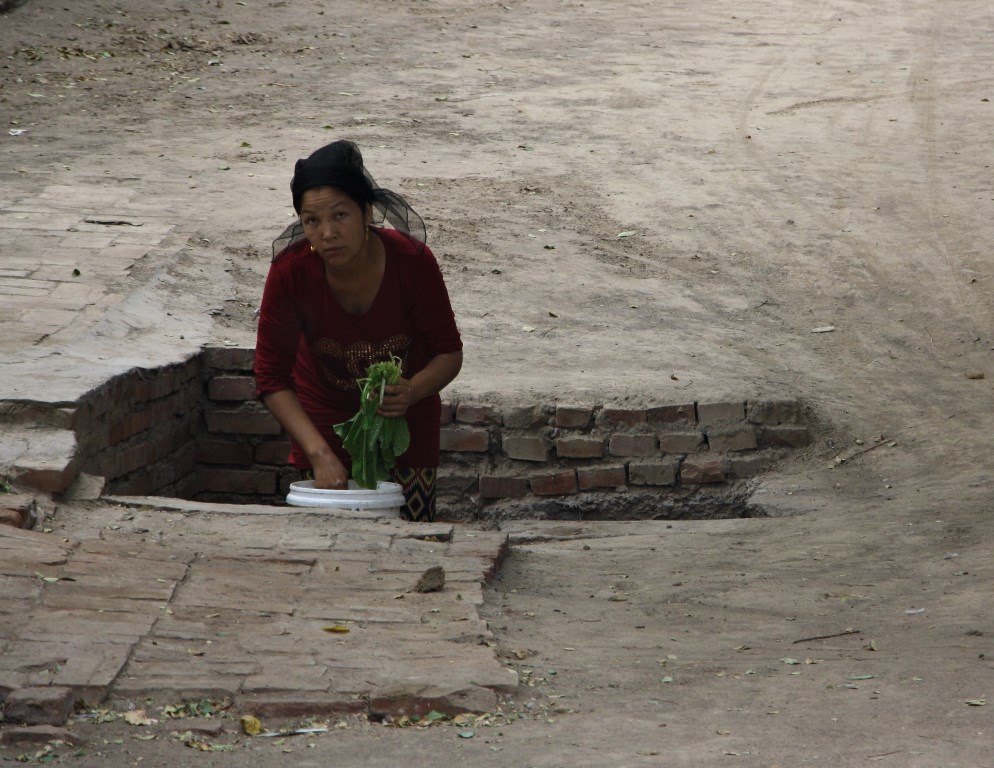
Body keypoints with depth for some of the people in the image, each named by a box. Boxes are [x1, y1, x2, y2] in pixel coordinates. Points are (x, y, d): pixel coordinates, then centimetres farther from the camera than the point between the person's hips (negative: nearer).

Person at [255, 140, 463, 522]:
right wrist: (320, 454, -32)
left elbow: (449, 352, -14)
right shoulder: (290, 272, -27)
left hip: (403, 416, 0)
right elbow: (272, 378, -21)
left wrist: (412, 391, -36)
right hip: (326, 414, 0)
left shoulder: (412, 261, -28)